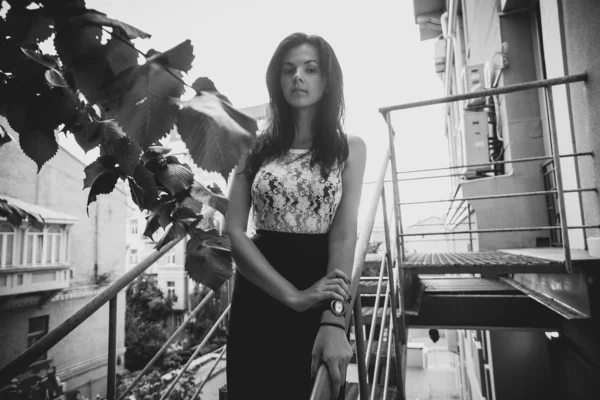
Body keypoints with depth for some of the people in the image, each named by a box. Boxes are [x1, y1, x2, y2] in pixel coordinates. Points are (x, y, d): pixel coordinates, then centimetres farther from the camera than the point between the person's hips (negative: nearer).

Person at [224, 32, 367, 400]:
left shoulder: (350, 148, 0)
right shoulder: (256, 148, 3)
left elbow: (345, 235, -11)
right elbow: (233, 231, -5)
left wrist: (333, 319, -25)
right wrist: (292, 295, -18)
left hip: (322, 294, -1)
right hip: (258, 294, 2)